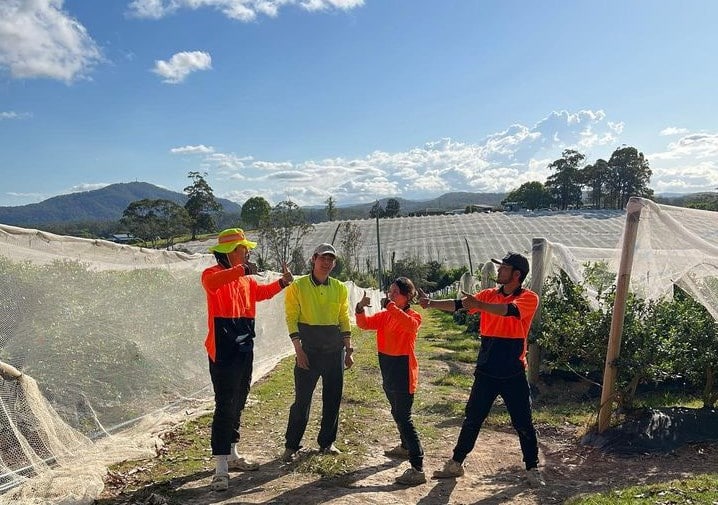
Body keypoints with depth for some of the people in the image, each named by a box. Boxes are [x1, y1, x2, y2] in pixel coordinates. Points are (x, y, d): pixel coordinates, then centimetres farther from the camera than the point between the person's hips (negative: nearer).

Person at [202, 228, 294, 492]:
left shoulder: (247, 279, 12)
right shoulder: (212, 273, -11)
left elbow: (260, 292, 31)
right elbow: (211, 283, -35)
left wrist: (282, 282, 19)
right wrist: (240, 270, -42)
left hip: (244, 350, 8)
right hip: (223, 352, -8)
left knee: (237, 405, 16)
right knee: (225, 407, -8)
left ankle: (232, 455, 30)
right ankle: (221, 468, -2)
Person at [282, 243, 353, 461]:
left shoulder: (340, 288, 7)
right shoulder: (298, 286, -5)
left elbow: (344, 319, 10)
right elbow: (291, 318, -7)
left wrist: (348, 349, 7)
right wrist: (298, 349, -13)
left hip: (334, 348, 4)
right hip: (308, 347, -4)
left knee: (333, 397, 10)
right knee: (302, 398, -1)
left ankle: (326, 442, 25)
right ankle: (291, 445, 13)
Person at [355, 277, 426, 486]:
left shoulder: (413, 315, -12)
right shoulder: (384, 315, 7)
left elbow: (410, 325, -36)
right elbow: (364, 324, -3)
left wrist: (391, 306, -40)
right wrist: (360, 308, -22)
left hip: (403, 369, -8)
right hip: (387, 368, 8)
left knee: (404, 417, -11)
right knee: (397, 412, 24)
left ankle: (417, 469, -9)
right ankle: (405, 447, 47)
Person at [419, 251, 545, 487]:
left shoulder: (529, 298, -9)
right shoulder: (489, 294, 4)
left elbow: (509, 310, -30)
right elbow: (458, 304, -6)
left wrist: (479, 305, -43)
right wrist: (431, 303, -21)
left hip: (514, 374, -3)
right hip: (486, 371, 4)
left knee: (523, 424, 9)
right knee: (472, 419, 11)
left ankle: (532, 469, 29)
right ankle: (456, 464, 24)